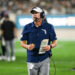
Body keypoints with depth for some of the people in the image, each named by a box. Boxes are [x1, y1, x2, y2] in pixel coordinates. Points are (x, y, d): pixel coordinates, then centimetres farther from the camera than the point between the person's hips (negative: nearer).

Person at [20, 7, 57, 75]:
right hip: (32, 60, 1)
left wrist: (50, 46, -18)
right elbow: (22, 43, 7)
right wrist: (27, 46, -16)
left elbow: (55, 42, 5)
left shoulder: (49, 27, 1)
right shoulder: (27, 27, 4)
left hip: (44, 59, -1)